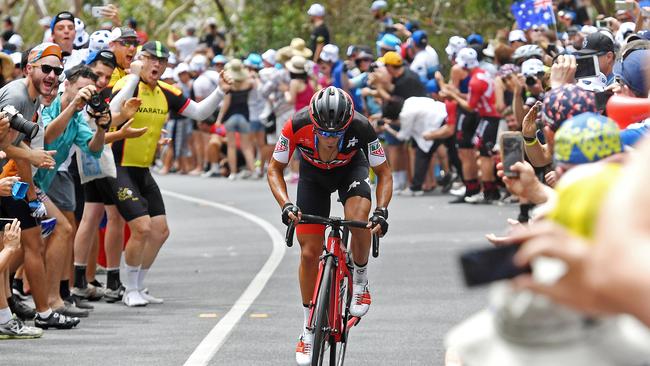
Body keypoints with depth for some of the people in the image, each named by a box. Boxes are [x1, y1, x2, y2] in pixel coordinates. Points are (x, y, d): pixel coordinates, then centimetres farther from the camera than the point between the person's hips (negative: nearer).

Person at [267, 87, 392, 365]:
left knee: (359, 222, -32)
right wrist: (286, 204, -35)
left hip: (351, 168, -1)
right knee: (309, 252, -3)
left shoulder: (361, 128, -35)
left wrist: (381, 211, -36)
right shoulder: (297, 126, -35)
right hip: (313, 174, 1)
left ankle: (360, 282, -3)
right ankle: (309, 329, 13)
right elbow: (275, 168, -19)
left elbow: (383, 173, -21)